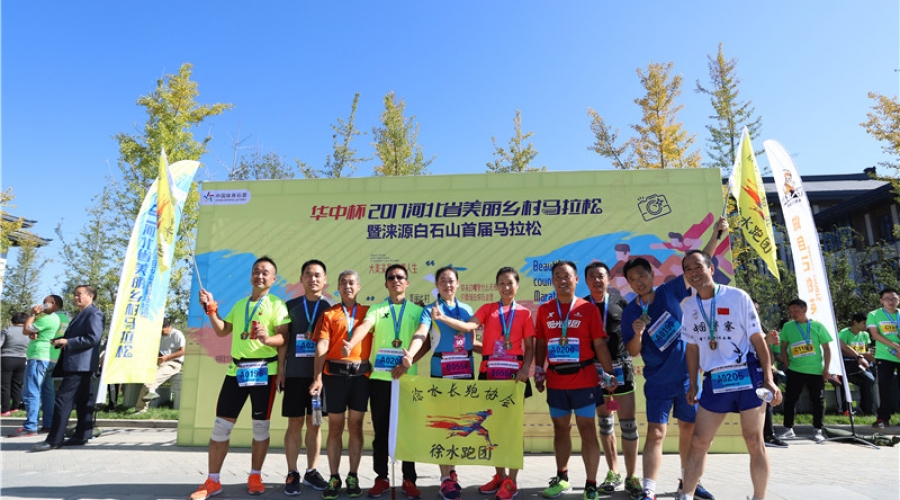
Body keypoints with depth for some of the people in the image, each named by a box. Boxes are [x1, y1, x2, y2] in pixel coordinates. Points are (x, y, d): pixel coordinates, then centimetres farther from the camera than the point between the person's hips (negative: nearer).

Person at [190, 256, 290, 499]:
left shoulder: (276, 304, -2)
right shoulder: (240, 304, 17)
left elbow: (284, 336, -11)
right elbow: (222, 331, 20)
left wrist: (267, 339, -31)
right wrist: (211, 310, 7)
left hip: (263, 370, -5)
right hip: (237, 370, 5)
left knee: (261, 425, 5)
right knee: (221, 424, 4)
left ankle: (255, 476, 20)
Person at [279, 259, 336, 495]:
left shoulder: (331, 307, 4)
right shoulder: (291, 305, 5)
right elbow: (284, 340, 5)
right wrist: (280, 369, 0)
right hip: (295, 374, 0)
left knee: (315, 424, 9)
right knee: (295, 424, 4)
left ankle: (311, 471, 21)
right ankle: (292, 473, 15)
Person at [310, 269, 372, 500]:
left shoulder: (368, 312, 10)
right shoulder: (329, 314, 6)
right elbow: (322, 346, -4)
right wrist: (317, 377, -13)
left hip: (361, 374, 1)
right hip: (335, 374, -1)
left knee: (356, 426, 7)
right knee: (335, 427, 5)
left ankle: (353, 477, 19)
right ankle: (334, 478, 16)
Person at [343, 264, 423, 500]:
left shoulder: (417, 310, 8)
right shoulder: (376, 310, 7)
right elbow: (364, 327, -13)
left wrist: (409, 360, -12)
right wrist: (350, 344, -33)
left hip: (408, 377, 0)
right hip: (380, 377, 0)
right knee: (381, 429, 8)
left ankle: (409, 480, 17)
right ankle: (381, 478, 21)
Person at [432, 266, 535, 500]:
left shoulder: (524, 313, 4)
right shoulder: (487, 309, 6)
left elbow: (530, 347, 4)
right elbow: (469, 326, -12)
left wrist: (526, 368, -12)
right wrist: (443, 318, -27)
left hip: (514, 372, -2)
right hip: (489, 372, 2)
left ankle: (511, 481, 13)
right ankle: (499, 475, 26)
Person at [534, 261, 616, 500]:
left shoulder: (588, 309, -3)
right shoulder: (544, 310, 5)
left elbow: (600, 344, -2)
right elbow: (541, 343, 10)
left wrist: (609, 374, -5)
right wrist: (539, 371, 3)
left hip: (584, 381, -3)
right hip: (555, 382, 3)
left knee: (587, 430, 2)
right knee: (561, 428, 15)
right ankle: (562, 478, 32)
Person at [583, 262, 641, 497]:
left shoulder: (620, 302, -1)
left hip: (621, 367, -1)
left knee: (628, 422, -1)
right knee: (604, 421, 11)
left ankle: (631, 477, 11)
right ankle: (613, 473, 25)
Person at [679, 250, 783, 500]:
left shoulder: (737, 297, -6)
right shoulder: (688, 306, 6)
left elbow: (758, 338, -4)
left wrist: (768, 379, -10)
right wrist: (693, 384, 12)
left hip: (748, 376, -4)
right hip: (714, 381, 4)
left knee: (754, 443, 4)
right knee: (698, 442, 5)